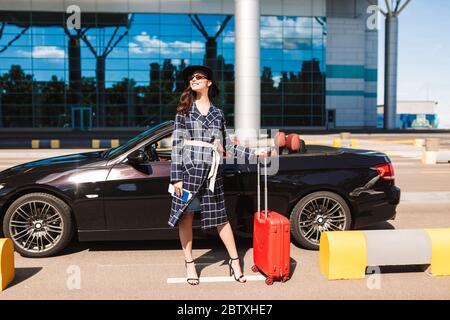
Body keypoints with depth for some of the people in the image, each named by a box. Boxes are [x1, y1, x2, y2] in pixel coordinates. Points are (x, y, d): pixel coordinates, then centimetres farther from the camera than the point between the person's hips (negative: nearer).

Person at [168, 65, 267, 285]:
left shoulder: (217, 113, 11)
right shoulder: (184, 110, 5)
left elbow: (228, 146, 13)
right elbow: (176, 144, -1)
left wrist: (254, 153, 7)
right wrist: (176, 176, -8)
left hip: (211, 172, 1)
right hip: (189, 169, -1)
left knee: (220, 217, 6)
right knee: (186, 217, 4)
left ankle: (234, 261, 17)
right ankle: (189, 264, 18)